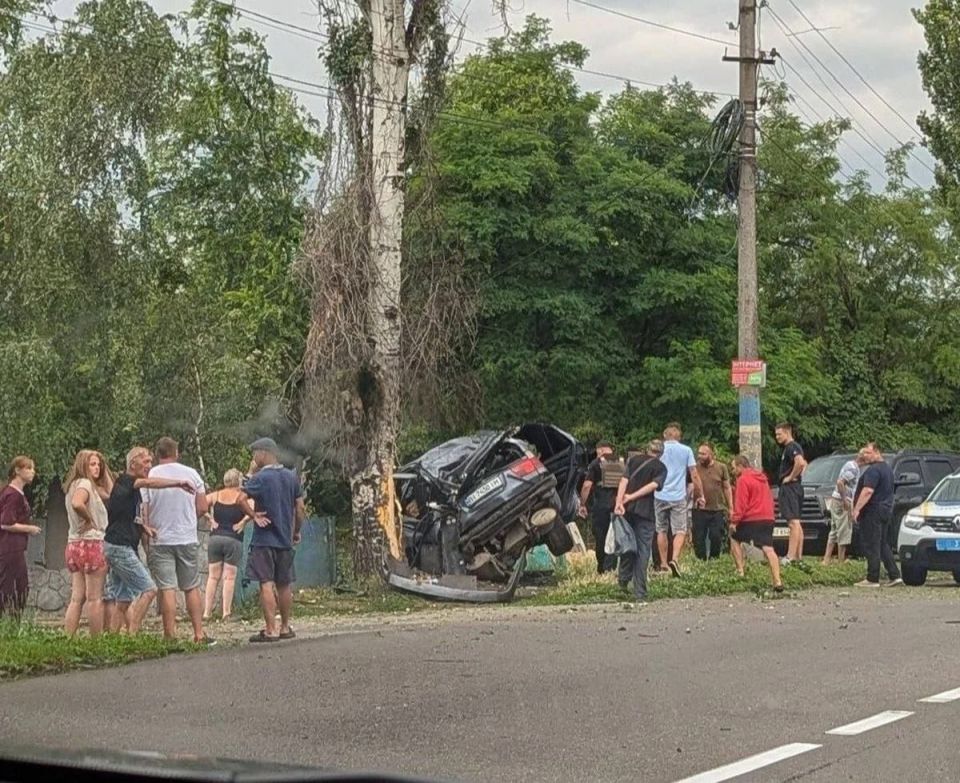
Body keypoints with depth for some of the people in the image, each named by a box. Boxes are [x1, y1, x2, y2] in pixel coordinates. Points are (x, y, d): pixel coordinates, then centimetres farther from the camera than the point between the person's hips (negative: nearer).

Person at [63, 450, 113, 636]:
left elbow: (109, 493, 19)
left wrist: (105, 471, 17)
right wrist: (89, 519, -15)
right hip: (91, 542, -9)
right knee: (95, 598, -4)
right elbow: (77, 504, -32)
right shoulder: (85, 483, -10)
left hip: (74, 544, 9)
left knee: (77, 598, 7)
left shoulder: (74, 485, 18)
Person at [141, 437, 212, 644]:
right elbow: (203, 508, 3)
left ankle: (171, 635, -3)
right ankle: (199, 634, 9)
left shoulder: (148, 477, -5)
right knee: (192, 588, 10)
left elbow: (144, 513, -4)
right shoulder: (191, 474, 1)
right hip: (188, 539, 2)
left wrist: (146, 542, 5)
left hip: (160, 541, -2)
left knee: (167, 589, -1)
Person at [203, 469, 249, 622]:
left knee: (213, 576, 8)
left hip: (215, 538, 3)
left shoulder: (215, 495, 9)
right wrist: (243, 521, -8)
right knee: (229, 577, 1)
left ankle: (207, 611, 5)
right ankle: (226, 612, -4)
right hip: (233, 540, -3)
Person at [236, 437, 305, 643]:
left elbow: (241, 499, -24)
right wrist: (296, 531, 18)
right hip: (285, 540, 6)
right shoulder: (292, 477, 7)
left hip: (264, 540, -6)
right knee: (284, 585, 13)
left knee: (266, 584, -5)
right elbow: (300, 508, 9)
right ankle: (285, 627, 20)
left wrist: (254, 516, -12)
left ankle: (270, 630, -9)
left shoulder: (260, 478, -10)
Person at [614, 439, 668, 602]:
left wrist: (619, 502, -10)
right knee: (643, 550, 0)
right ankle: (640, 593, -2)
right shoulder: (661, 468, 4)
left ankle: (623, 579, 21)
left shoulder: (634, 460, 12)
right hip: (645, 511, -3)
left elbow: (624, 480, -2)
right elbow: (653, 485, -11)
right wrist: (632, 497, -10)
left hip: (628, 509, 3)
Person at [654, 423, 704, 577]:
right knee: (680, 530, 2)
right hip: (679, 497, -2)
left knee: (662, 530, 12)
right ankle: (674, 559, -19)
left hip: (660, 496, 2)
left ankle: (663, 564, 16)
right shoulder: (686, 450, 1)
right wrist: (700, 494, 9)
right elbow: (694, 475, 1)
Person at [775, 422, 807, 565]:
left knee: (793, 522, -15)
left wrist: (791, 477, -20)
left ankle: (791, 556, -19)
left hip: (790, 487, -11)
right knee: (796, 523, 12)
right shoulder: (791, 447, 19)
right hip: (796, 487, 11)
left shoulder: (791, 447, -13)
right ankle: (798, 556, 15)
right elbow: (804, 464, 34)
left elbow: (800, 463, -31)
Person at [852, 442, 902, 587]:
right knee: (883, 545, 15)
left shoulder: (873, 470, -15)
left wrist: (857, 509, -23)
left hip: (873, 511, -10)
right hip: (886, 511, 10)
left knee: (871, 546, -6)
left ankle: (872, 579, -5)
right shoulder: (887, 468, 18)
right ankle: (894, 576, 11)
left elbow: (868, 491, -24)